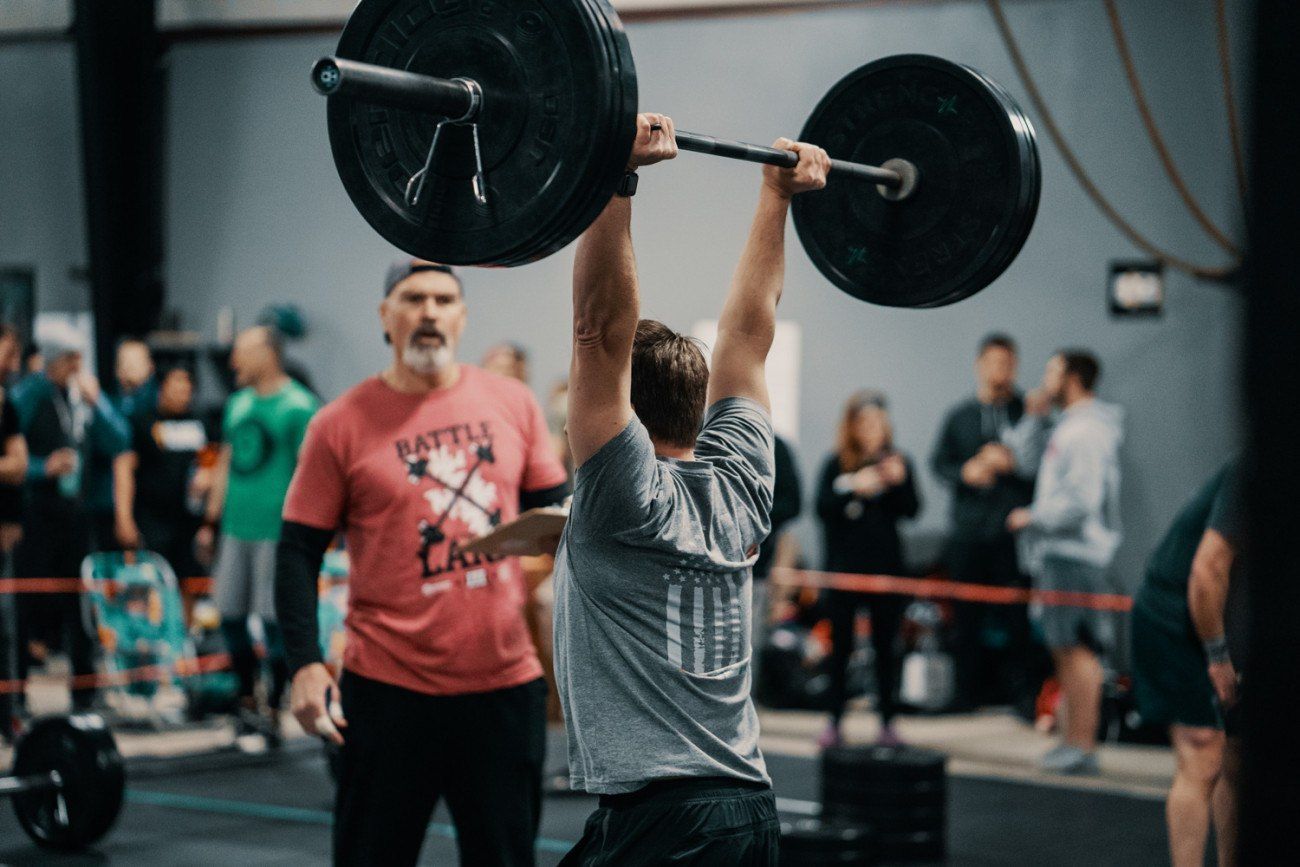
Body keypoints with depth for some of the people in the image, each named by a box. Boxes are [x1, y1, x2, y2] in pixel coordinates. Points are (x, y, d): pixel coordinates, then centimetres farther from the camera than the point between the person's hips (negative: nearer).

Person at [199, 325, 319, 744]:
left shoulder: (299, 406, -8)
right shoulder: (238, 404, 14)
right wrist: (211, 521, 18)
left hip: (276, 531, -7)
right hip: (236, 528, 7)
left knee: (274, 619, -3)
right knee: (230, 615, 9)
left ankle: (272, 710, 6)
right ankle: (247, 700, 22)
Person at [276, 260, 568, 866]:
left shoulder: (513, 404, 5)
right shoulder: (341, 425, -3)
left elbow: (554, 509, 15)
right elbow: (299, 553, -1)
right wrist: (305, 664, -10)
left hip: (505, 681, 3)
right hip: (391, 688, -3)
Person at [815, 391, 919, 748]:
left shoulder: (897, 461, 5)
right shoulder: (836, 464, 2)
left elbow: (912, 510, -1)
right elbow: (822, 507, -8)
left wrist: (899, 482, -17)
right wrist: (853, 487, -22)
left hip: (886, 567, 1)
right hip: (844, 567, -1)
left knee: (885, 647, 5)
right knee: (840, 645, 4)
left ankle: (887, 722, 10)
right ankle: (835, 721, 9)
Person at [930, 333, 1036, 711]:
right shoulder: (958, 416, 15)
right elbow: (939, 463, 14)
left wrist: (1011, 463, -14)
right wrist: (965, 472, -4)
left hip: (1014, 532, -3)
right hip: (968, 533, 3)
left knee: (1017, 616, -6)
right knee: (967, 616, 3)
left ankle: (1019, 690, -1)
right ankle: (970, 691, 10)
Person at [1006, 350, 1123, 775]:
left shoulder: (1087, 432, -14)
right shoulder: (1067, 426, 18)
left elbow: (1081, 501, -20)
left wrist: (1033, 517, -12)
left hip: (1074, 554, -10)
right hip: (1057, 552, 10)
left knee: (1078, 649, -9)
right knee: (1064, 648, 13)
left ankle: (1083, 747, -8)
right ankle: (1072, 739, 19)